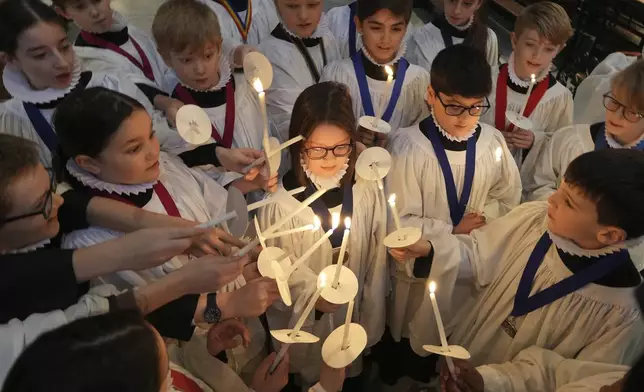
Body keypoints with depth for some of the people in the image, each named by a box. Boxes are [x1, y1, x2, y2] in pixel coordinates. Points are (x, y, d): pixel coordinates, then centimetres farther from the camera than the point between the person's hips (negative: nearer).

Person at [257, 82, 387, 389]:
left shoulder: (369, 194, -13)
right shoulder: (279, 204, -24)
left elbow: (376, 265, -5)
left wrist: (370, 325, 0)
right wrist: (314, 295, -25)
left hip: (353, 321, 3)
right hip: (303, 326, -2)